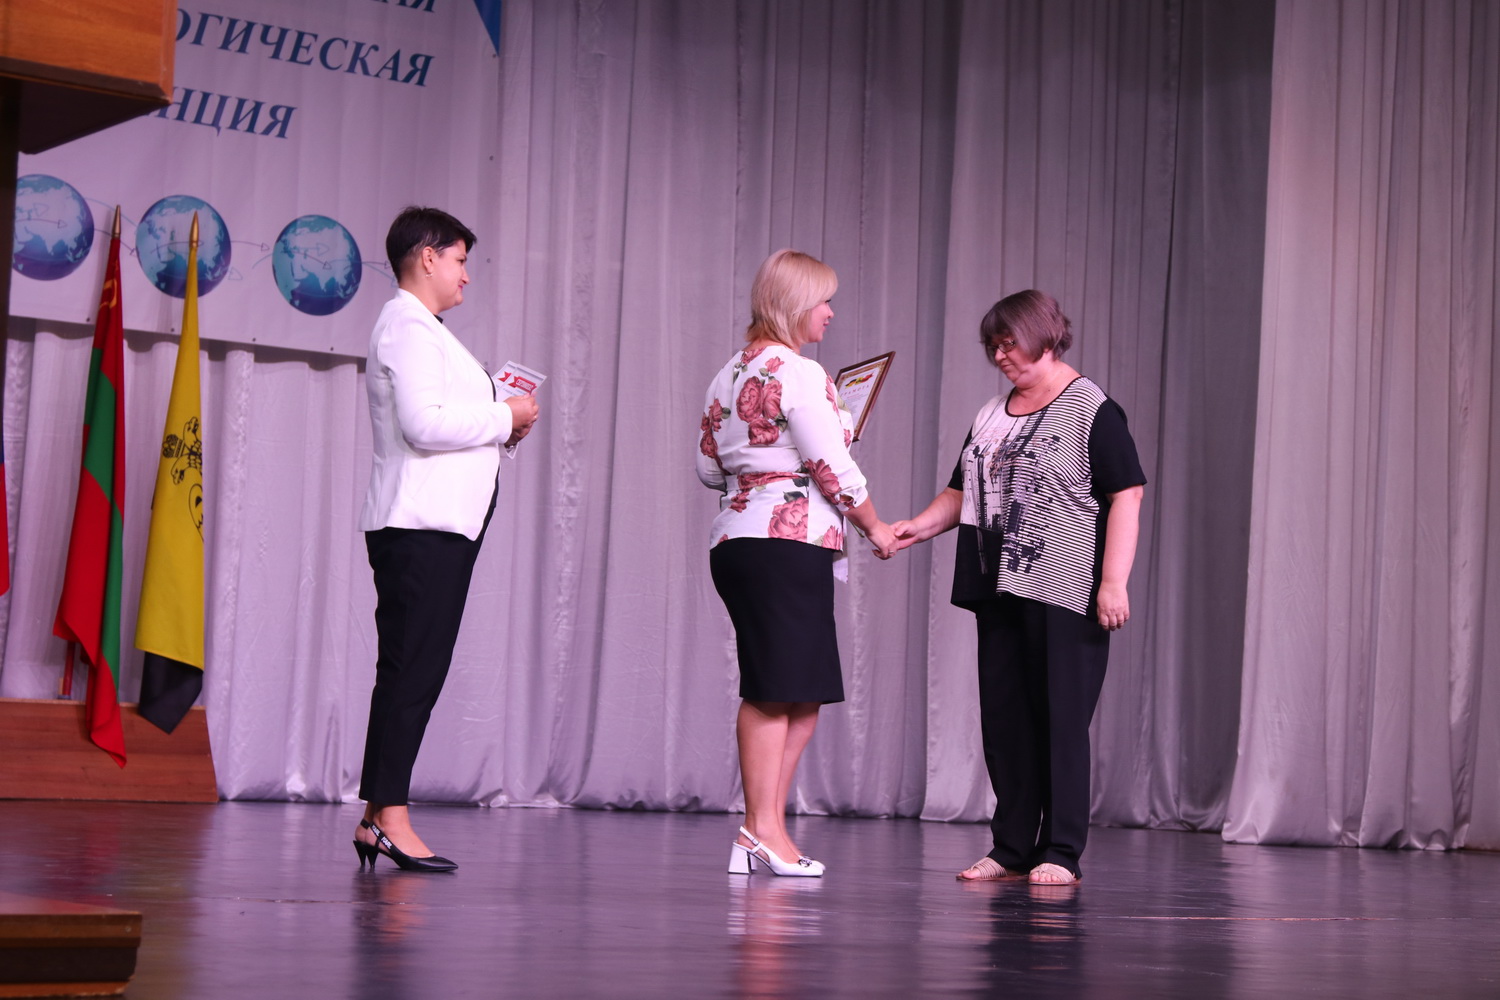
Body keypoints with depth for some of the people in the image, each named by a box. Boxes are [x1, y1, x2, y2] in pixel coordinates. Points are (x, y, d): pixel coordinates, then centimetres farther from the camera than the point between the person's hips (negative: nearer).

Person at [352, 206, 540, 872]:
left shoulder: (424, 330, 26)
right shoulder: (407, 327, -8)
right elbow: (425, 424, -20)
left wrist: (503, 423, 11)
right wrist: (505, 419, -9)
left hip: (442, 524, 10)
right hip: (418, 525, -10)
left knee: (414, 673, 7)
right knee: (411, 672, -12)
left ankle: (376, 818, 8)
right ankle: (390, 819, -12)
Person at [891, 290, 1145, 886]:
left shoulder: (1092, 410, -5)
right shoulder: (992, 415, 18)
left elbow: (1126, 496, -10)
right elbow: (963, 491, 22)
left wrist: (1114, 581, -16)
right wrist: (921, 525, 3)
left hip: (1063, 592, -7)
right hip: (999, 590, 7)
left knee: (1060, 719, -5)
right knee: (1004, 720, 7)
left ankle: (1061, 853, 0)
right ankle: (1011, 849, 14)